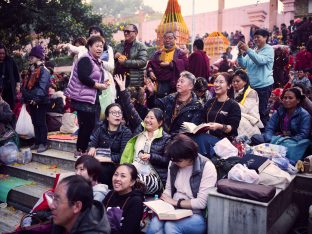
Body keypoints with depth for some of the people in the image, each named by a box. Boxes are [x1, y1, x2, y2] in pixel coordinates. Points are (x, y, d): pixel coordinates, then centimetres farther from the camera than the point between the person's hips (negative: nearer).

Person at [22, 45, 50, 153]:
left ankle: (44, 143, 6)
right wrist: (26, 97, 6)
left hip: (41, 102, -8)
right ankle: (37, 142, 22)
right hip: (31, 101, 8)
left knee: (41, 122, -3)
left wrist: (36, 98, -31)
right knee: (35, 122, 13)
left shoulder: (44, 71, -10)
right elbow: (25, 85, 18)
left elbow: (42, 87, -21)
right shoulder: (31, 70, 17)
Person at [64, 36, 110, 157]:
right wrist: (99, 86, -16)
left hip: (93, 99, 10)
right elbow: (83, 78, -24)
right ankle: (80, 150, 9)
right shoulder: (85, 60, -12)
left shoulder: (97, 62, 18)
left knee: (93, 125, 12)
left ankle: (85, 149, 24)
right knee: (87, 125, -6)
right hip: (84, 99, -10)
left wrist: (103, 83, 7)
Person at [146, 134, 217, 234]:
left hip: (197, 215, -4)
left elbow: (202, 202, -16)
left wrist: (176, 202, -11)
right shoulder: (173, 164, 5)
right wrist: (162, 202, -6)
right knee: (153, 225, -29)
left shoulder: (207, 167, -14)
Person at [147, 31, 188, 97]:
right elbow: (150, 64, 15)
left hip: (174, 83, -3)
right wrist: (150, 71, -7)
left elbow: (185, 64, -10)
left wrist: (169, 64, -14)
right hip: (160, 83, 3)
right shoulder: (158, 53, 17)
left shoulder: (180, 53, 4)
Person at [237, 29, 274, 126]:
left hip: (264, 85, -6)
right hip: (252, 85, 6)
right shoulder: (253, 51, 13)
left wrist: (247, 50, -24)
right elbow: (243, 64, 8)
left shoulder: (269, 50, -3)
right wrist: (240, 53, -8)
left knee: (262, 111, -3)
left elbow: (260, 60, -21)